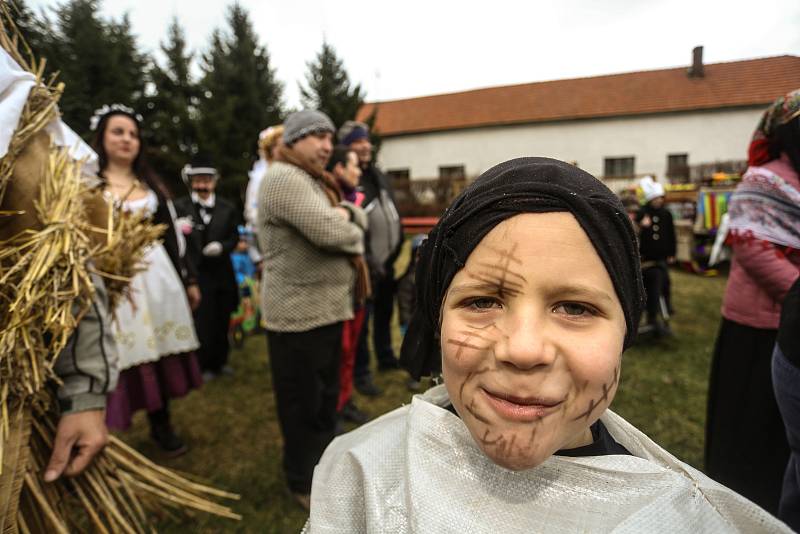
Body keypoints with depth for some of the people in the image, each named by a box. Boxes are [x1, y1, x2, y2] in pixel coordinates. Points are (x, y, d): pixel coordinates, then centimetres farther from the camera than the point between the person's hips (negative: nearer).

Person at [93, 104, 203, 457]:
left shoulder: (150, 184, 15)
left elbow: (171, 234, 14)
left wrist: (188, 279, 12)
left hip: (156, 275, 4)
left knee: (159, 350, 8)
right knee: (122, 357, -2)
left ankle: (161, 425, 23)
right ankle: (112, 432, 16)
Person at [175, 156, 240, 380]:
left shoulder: (228, 208, 7)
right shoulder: (180, 206, -1)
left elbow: (234, 238, 6)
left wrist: (221, 246, -14)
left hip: (222, 273, 3)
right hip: (195, 273, -3)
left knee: (222, 319, 13)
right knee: (202, 321, 0)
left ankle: (220, 361, 30)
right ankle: (203, 365, 17)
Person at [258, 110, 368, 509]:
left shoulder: (316, 181, 18)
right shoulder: (283, 178, -15)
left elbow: (357, 220, 13)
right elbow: (327, 232, -26)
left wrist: (345, 214, -9)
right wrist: (348, 229, -3)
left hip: (328, 308, 10)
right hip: (298, 312, -9)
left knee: (326, 395, 20)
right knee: (303, 402, 6)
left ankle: (323, 464, 38)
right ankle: (303, 481, 25)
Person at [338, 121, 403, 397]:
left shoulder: (378, 174, 11)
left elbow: (394, 212, 18)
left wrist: (397, 248, 13)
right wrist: (366, 261, -19)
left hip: (387, 260, 8)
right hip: (366, 265, -8)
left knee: (385, 313, 21)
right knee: (362, 320, 1)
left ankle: (386, 358, 40)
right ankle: (361, 373, 16)